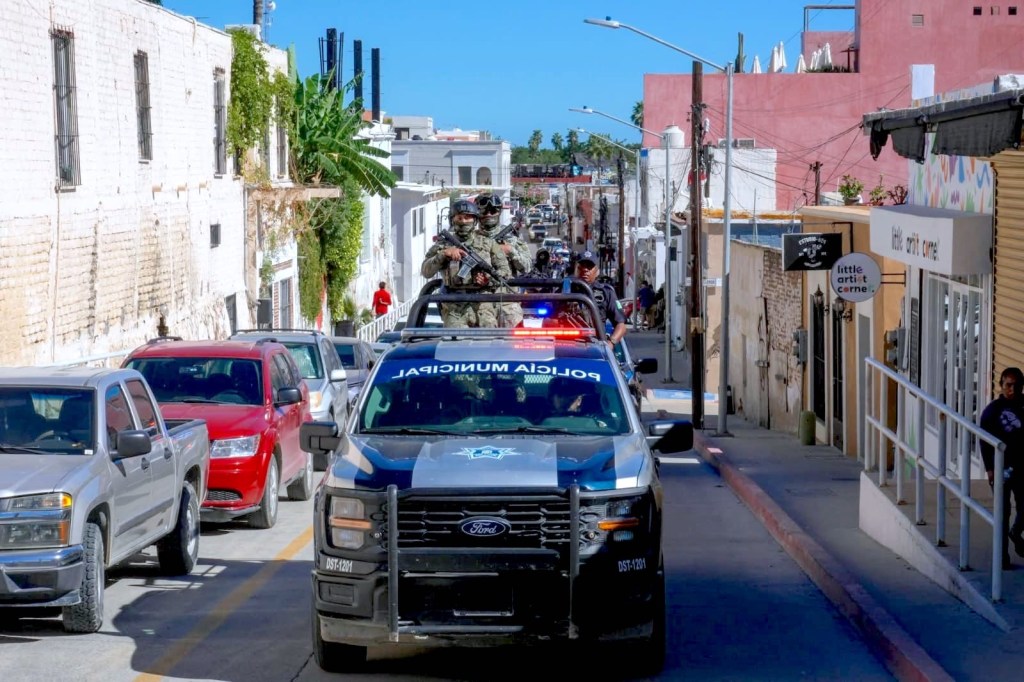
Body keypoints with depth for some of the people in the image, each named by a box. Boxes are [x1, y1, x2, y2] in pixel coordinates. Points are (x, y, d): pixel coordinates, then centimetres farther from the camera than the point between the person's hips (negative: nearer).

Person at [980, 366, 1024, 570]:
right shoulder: (992, 410, -7)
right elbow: (984, 441, -7)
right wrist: (989, 468, -13)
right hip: (1001, 468, -3)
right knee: (1003, 511, 1)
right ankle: (1003, 553, 8)